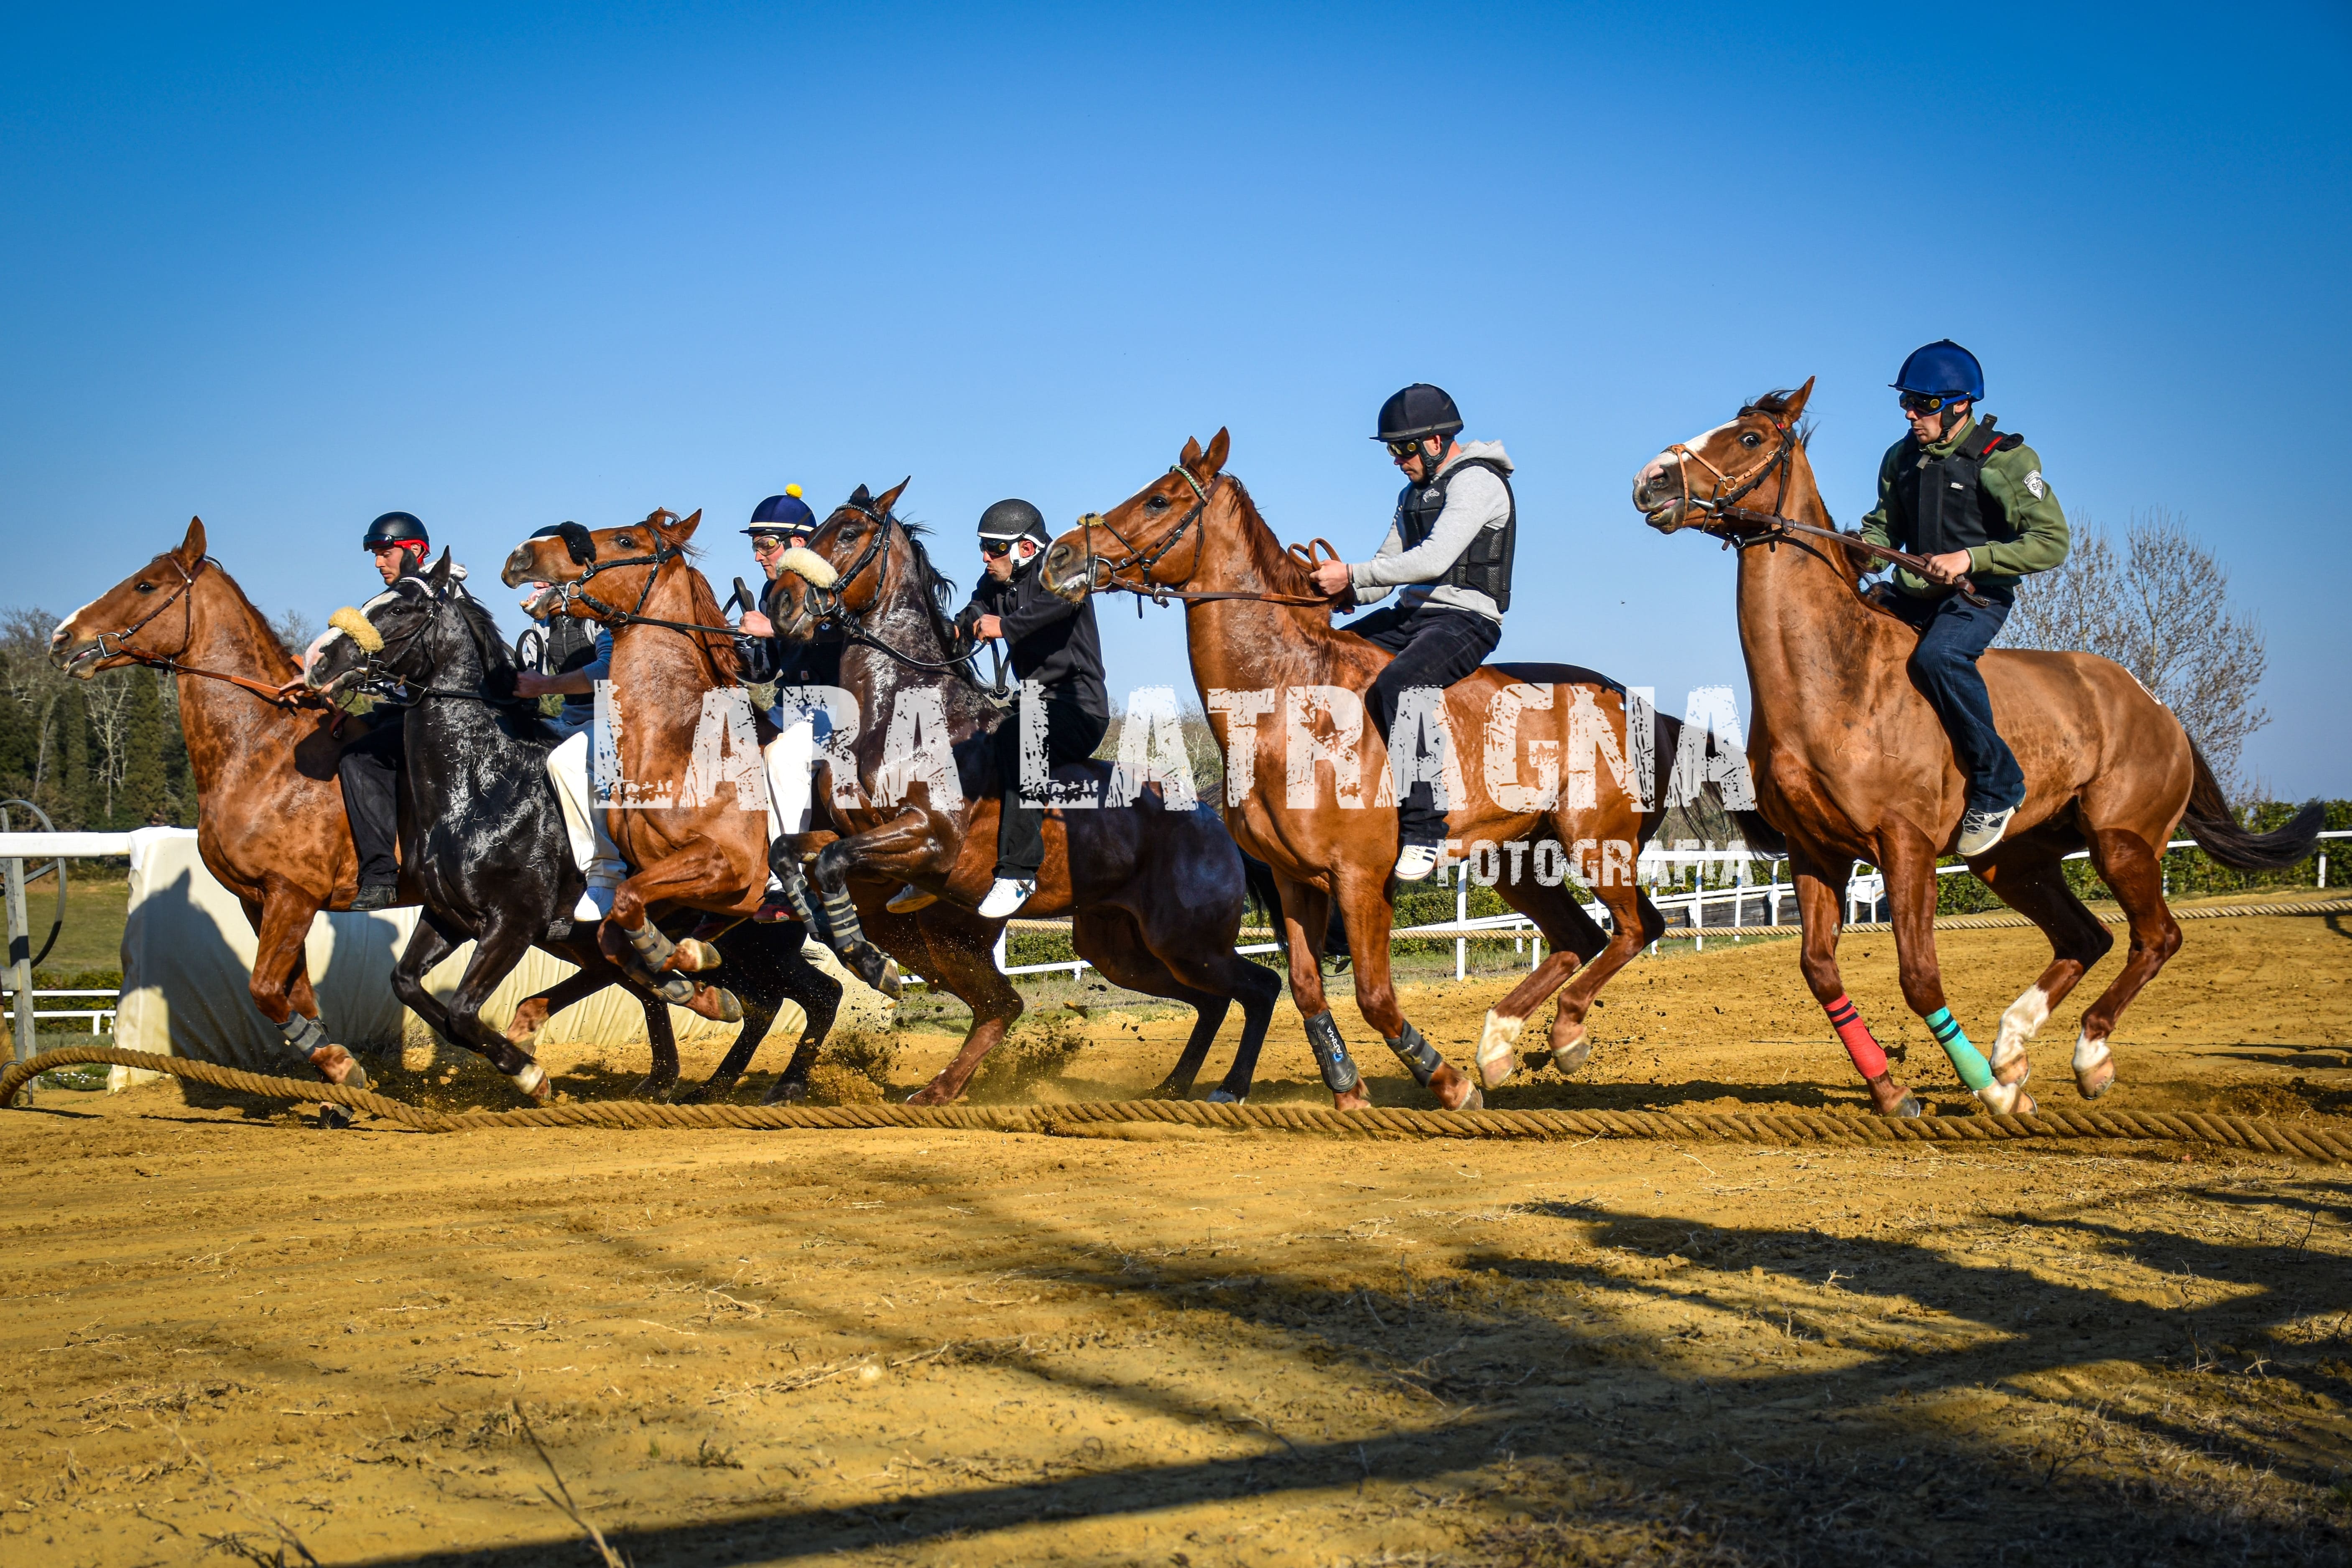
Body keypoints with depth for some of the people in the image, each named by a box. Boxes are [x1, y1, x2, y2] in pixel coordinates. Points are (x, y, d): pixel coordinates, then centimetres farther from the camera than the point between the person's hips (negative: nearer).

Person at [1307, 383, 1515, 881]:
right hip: (1411, 615, 10)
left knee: (1396, 686, -35)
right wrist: (1344, 592, -3)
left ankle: (1423, 828, -33)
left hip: (1465, 620, -10)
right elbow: (1390, 567, 18)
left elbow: (1434, 559, -23)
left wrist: (1353, 575, -21)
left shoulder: (1477, 482, -10)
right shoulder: (1414, 493, 19)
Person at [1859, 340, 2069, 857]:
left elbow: (2052, 541, -14)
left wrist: (1970, 559, -24)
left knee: (1938, 657, -37)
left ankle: (1997, 783, -25)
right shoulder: (1902, 459, 10)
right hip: (1912, 593, 7)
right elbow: (1885, 527, 25)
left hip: (1978, 596, -7)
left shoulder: (2004, 460, -9)